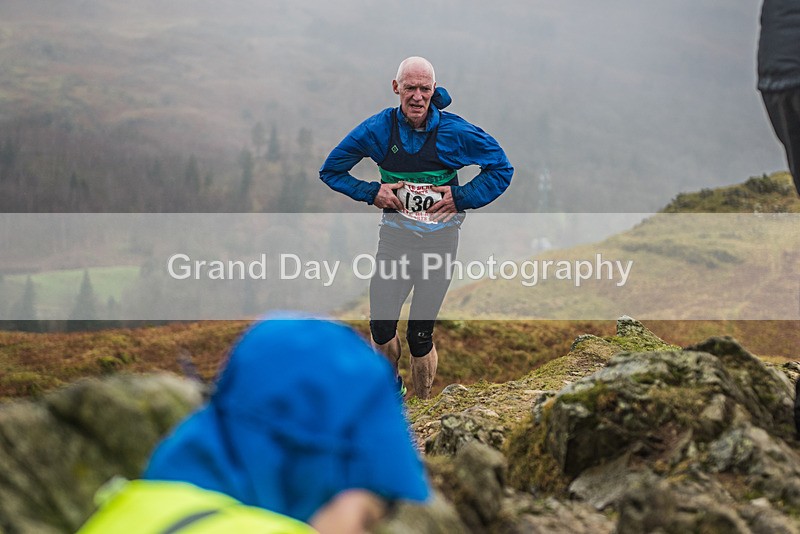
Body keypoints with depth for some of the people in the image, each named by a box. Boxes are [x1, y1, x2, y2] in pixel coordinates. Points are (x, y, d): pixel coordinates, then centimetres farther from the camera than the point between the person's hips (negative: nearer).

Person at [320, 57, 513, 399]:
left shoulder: (455, 132, -8)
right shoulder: (378, 129, -5)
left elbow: (502, 169, 3)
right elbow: (331, 170, 7)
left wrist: (461, 198, -10)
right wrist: (371, 192, -8)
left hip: (439, 239, -1)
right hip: (395, 238, 1)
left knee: (420, 335, -1)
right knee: (381, 326, -5)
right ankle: (392, 392, 24)